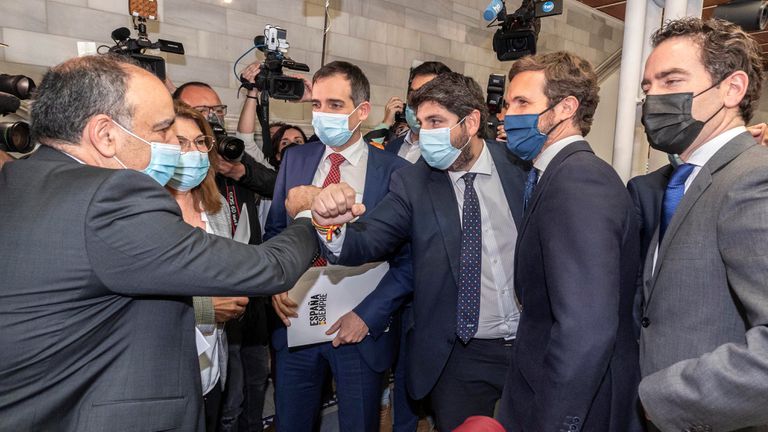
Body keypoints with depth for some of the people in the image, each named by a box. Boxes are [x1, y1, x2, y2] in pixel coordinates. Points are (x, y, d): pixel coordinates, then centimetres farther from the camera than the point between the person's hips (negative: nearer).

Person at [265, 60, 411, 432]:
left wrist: (367, 315, -14)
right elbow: (274, 230, 9)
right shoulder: (295, 159, 3)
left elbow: (408, 260, -8)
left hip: (361, 327, -3)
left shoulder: (395, 172, -9)